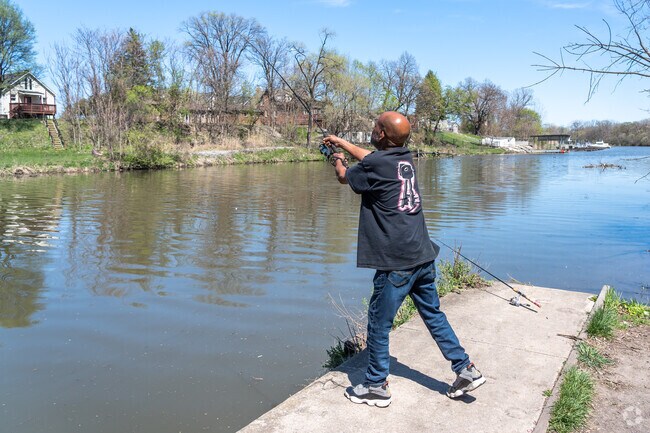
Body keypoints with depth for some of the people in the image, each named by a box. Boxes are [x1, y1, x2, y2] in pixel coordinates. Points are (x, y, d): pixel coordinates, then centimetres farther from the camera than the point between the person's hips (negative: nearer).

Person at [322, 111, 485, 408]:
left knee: (379, 324, 7)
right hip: (423, 256, 8)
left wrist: (338, 161, 29)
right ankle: (466, 370, 28)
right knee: (433, 315, 21)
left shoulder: (376, 165, -13)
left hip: (396, 262, -8)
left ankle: (376, 387, 20)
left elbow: (344, 177, 7)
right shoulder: (404, 158, 10)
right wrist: (341, 142, 39)